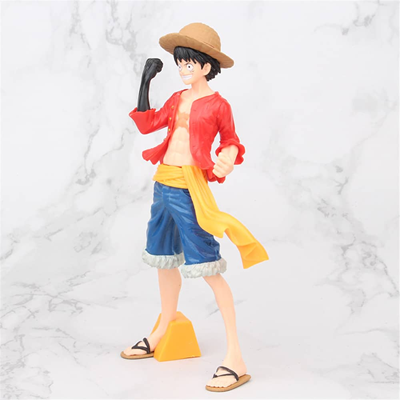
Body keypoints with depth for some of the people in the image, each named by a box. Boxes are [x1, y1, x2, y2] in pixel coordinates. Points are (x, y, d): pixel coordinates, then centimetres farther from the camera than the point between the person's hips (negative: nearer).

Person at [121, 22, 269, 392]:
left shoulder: (218, 104, -5)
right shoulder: (177, 99, 12)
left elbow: (231, 141, 3)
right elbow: (146, 124, 14)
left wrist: (227, 161, -19)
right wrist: (146, 80, 11)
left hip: (188, 190, -7)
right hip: (163, 184, 7)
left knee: (207, 268, -10)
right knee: (165, 260, 19)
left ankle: (235, 359, -7)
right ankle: (162, 334, 39)